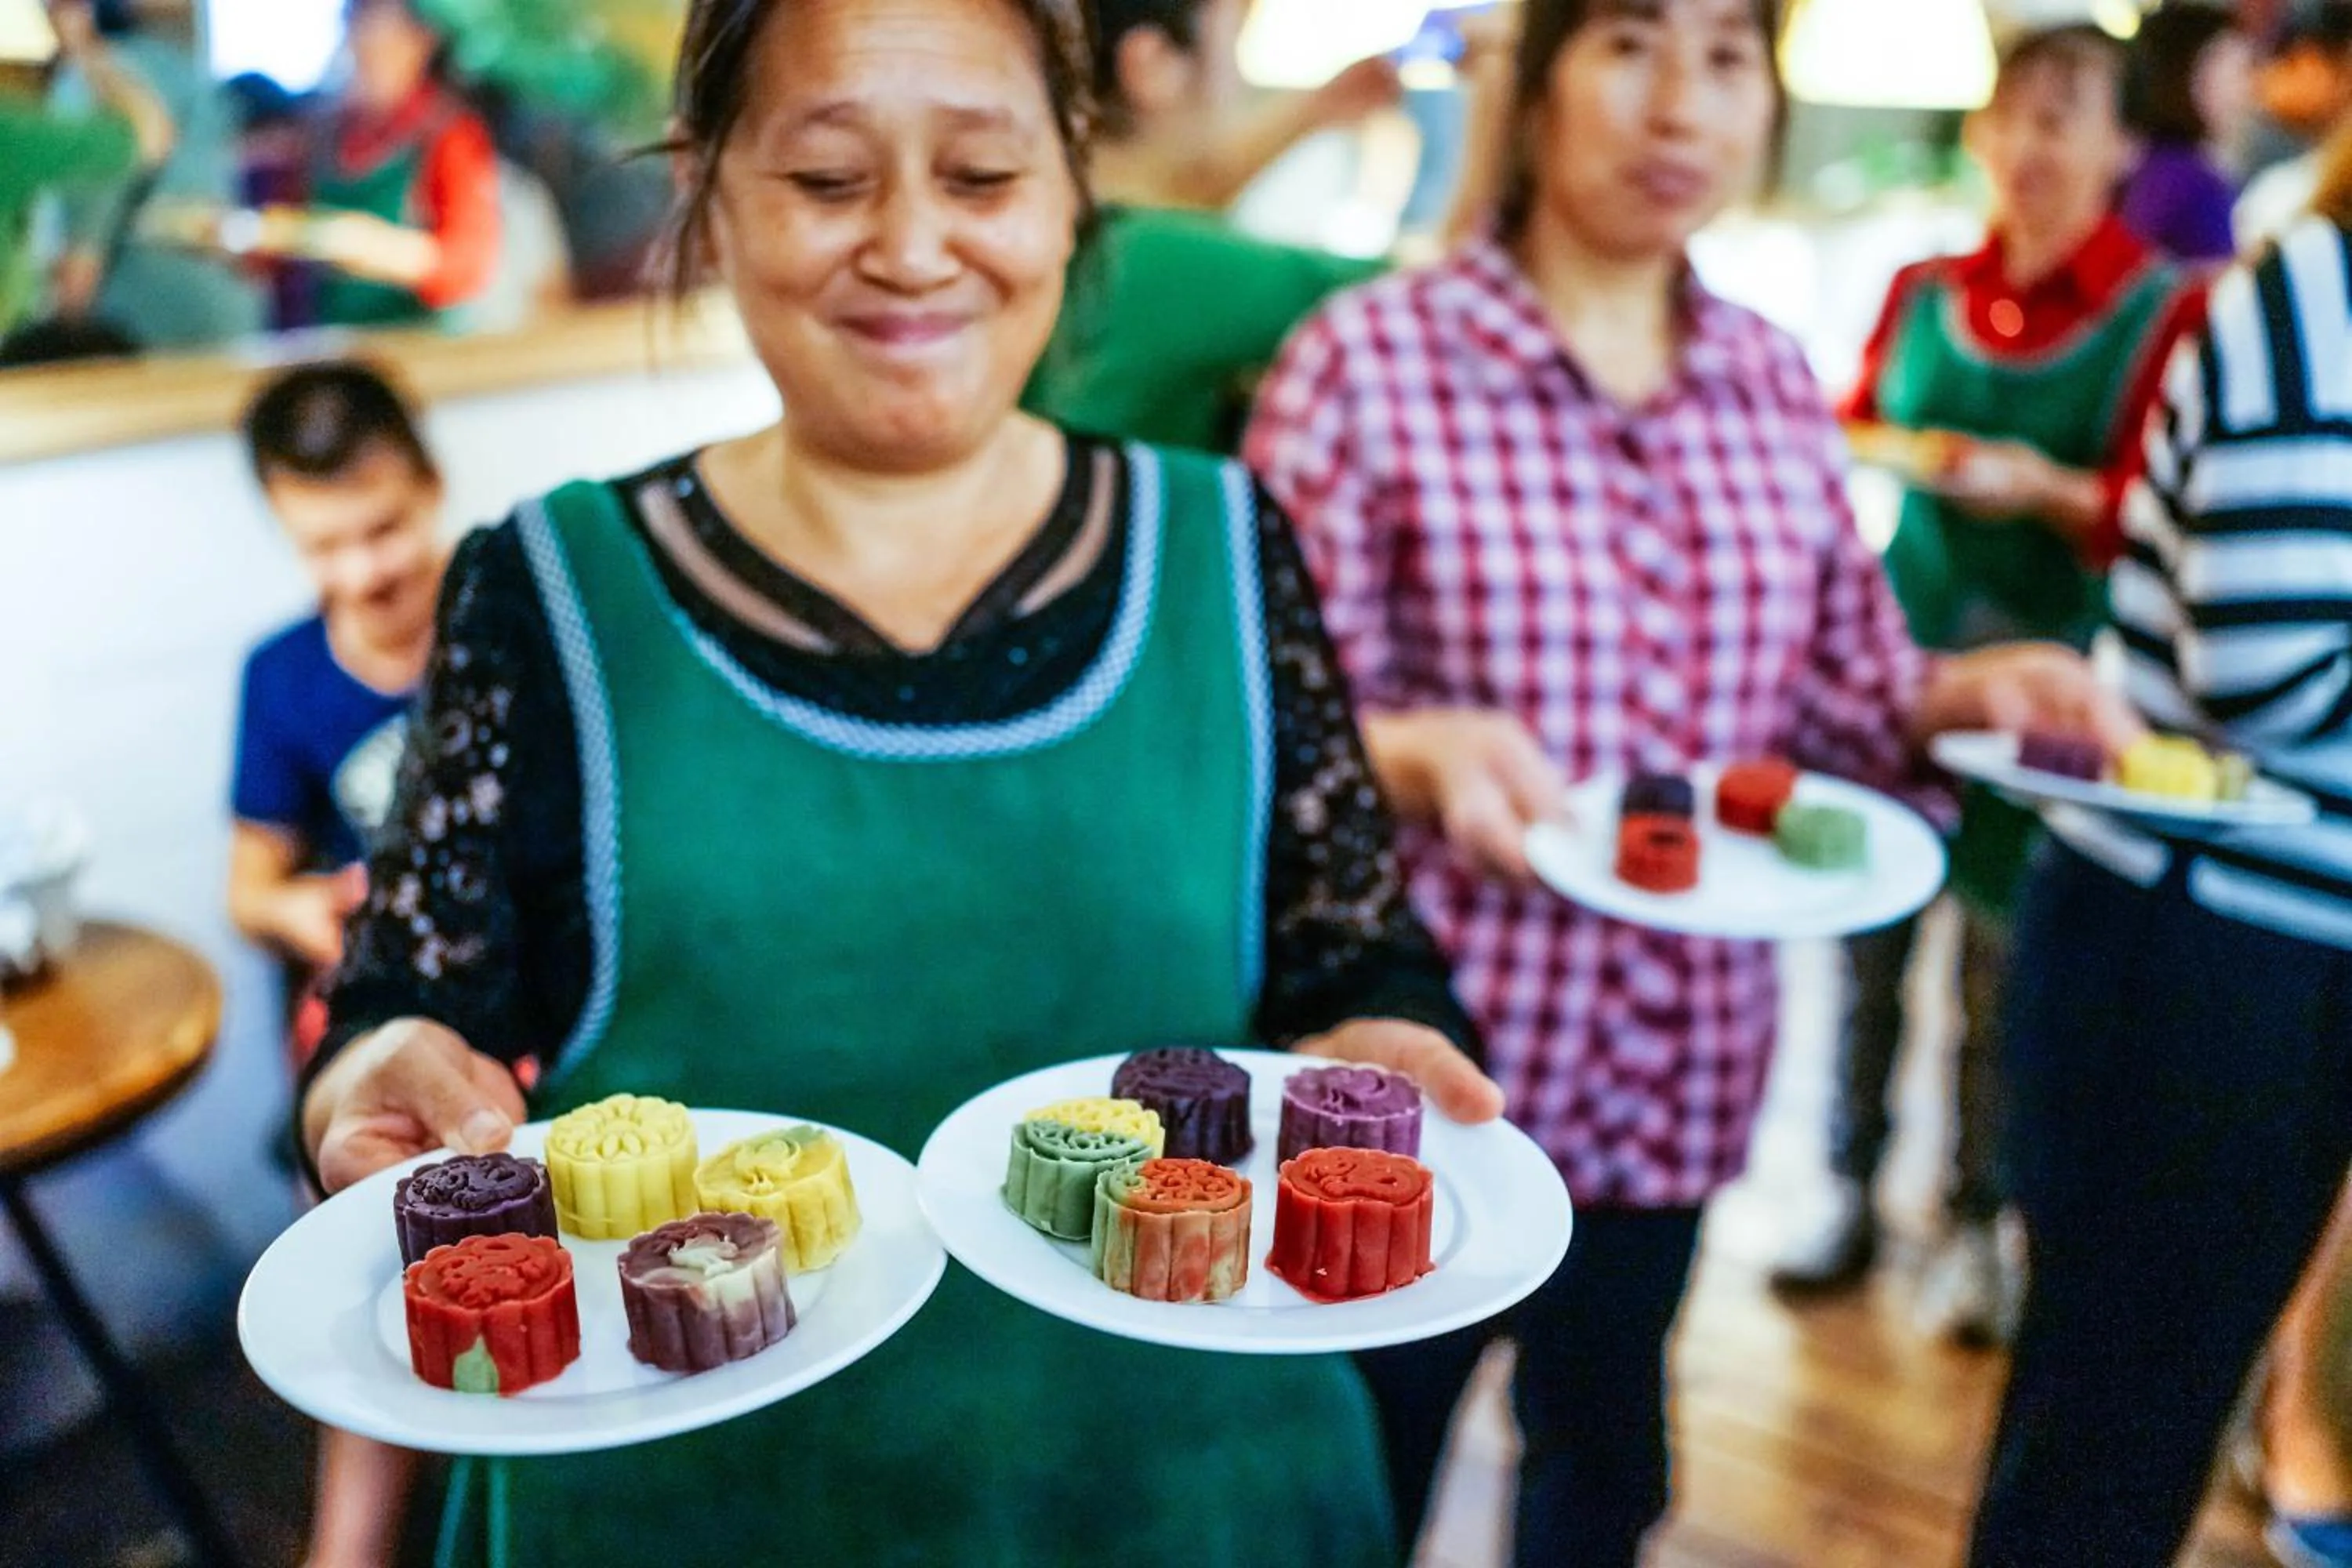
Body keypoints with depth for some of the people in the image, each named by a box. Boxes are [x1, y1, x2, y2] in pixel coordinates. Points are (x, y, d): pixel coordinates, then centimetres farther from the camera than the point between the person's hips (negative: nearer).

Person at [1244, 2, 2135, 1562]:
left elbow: (1846, 690, 10)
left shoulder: (1774, 382, 4)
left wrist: (1965, 692, -9)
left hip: (1682, 1071, 5)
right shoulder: (1369, 358, -12)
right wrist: (1429, 752, -31)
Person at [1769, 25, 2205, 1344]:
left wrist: (2046, 489, -24)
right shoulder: (1923, 295, 7)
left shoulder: (2162, 312, -4)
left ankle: (1978, 1226, 20)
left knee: (2004, 950, 2)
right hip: (1902, 639, 3)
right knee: (1867, 932, 7)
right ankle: (1852, 1195, 23)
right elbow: (1854, 430, 18)